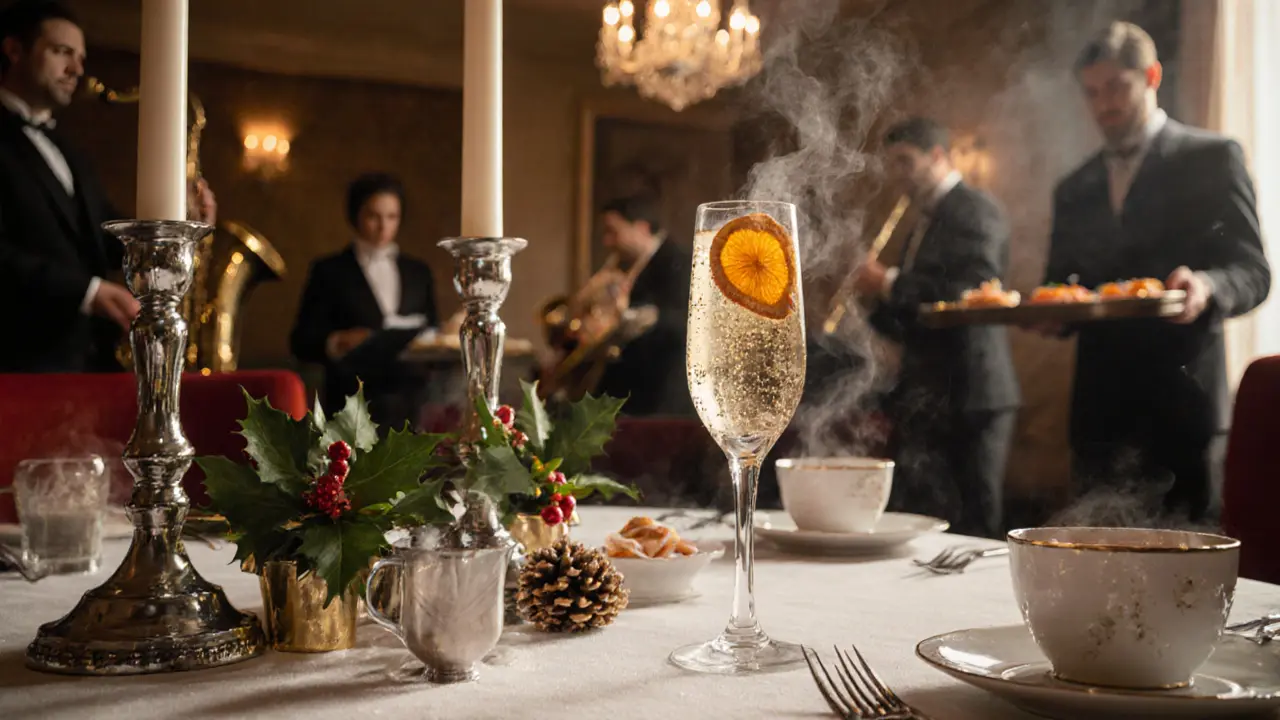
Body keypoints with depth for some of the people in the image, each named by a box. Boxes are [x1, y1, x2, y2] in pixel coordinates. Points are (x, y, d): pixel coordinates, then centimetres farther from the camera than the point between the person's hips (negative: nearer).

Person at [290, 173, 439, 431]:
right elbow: (302, 342, 2)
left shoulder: (419, 272, 19)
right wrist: (338, 342, -17)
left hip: (415, 399, 3)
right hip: (357, 404, -2)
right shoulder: (330, 271, 8)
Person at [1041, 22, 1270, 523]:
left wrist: (1207, 288, -24)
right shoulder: (1074, 190, 17)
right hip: (1100, 402, 4)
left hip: (1181, 400, -4)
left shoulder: (1212, 159, 3)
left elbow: (1252, 272, -2)